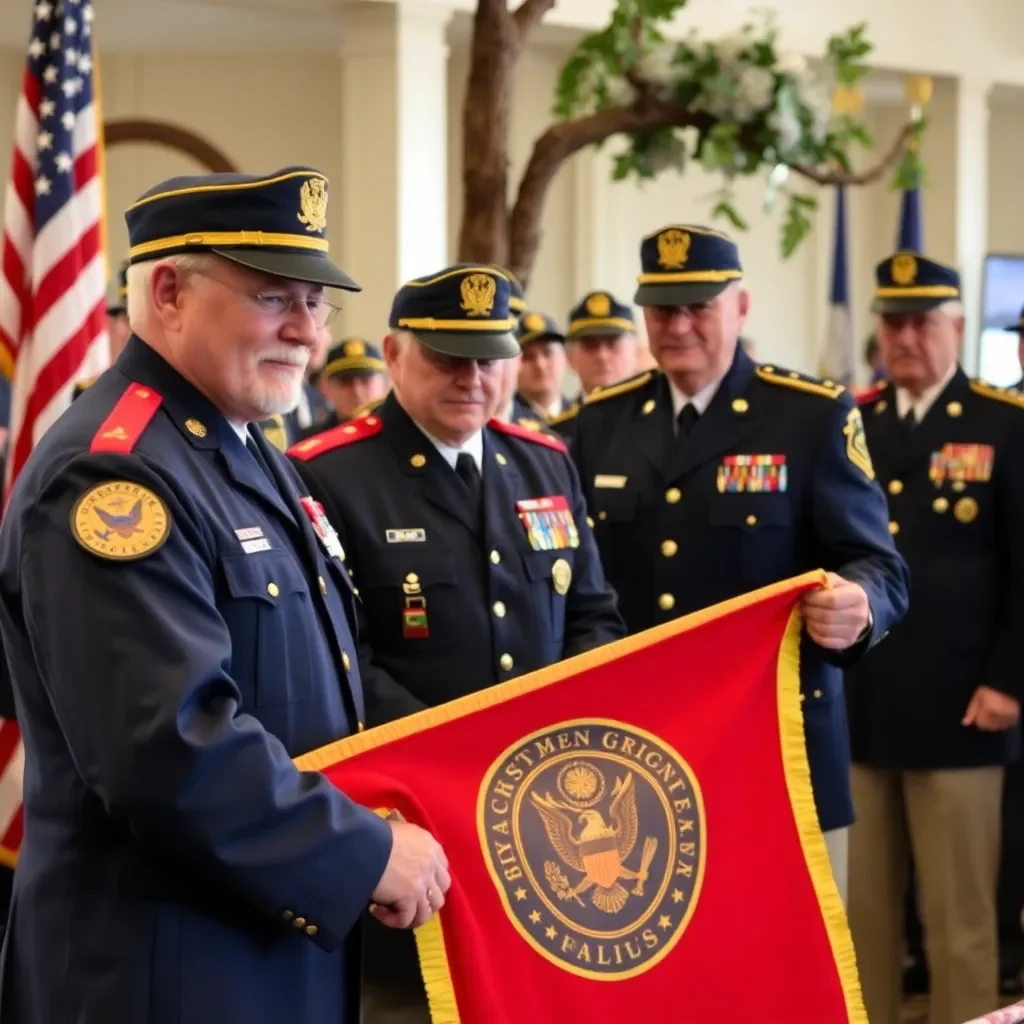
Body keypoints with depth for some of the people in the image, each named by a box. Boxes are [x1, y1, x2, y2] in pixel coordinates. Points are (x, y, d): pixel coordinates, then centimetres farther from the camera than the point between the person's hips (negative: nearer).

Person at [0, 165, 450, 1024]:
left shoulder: (246, 455, 12)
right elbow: (171, 745, -29)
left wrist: (371, 833, 10)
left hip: (287, 945, 10)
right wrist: (364, 853, -20)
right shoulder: (112, 476, -20)